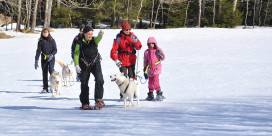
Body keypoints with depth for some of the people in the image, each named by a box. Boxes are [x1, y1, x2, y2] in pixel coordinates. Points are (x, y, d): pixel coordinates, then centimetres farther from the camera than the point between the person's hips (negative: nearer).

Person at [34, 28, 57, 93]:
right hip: (44, 58, 2)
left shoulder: (52, 40, 2)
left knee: (51, 70, -20)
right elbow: (38, 51, 4)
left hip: (51, 58, -2)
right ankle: (45, 88, 6)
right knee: (44, 73, 2)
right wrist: (36, 61, -3)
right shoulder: (40, 41, 7)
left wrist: (51, 55, -20)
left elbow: (55, 50, -1)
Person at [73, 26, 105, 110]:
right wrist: (77, 65, -17)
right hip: (84, 66, 0)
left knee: (99, 80, -20)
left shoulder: (94, 40, 0)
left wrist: (100, 34, -47)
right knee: (84, 85, 3)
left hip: (95, 63, 0)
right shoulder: (80, 43, -3)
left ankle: (98, 99, -17)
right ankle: (85, 104, 13)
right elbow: (76, 55, -5)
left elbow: (99, 38, -23)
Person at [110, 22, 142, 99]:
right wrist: (116, 60, -19)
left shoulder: (132, 36, 3)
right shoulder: (119, 38, -7)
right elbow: (114, 50, -8)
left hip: (131, 60, 3)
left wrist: (136, 41, -19)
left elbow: (139, 47, 1)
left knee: (132, 77, 4)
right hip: (122, 60, -3)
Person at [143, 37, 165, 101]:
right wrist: (145, 70, 8)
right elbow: (145, 61, 11)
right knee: (150, 81, 5)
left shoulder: (158, 50, 2)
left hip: (157, 68, -3)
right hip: (150, 69, 3)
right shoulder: (147, 52, 6)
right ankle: (150, 95, 16)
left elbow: (163, 58, 6)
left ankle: (159, 93, -7)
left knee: (155, 79, -17)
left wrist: (160, 54, -15)